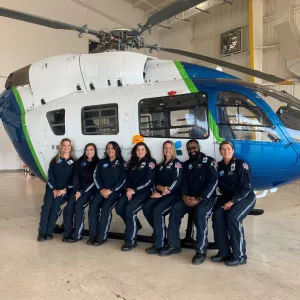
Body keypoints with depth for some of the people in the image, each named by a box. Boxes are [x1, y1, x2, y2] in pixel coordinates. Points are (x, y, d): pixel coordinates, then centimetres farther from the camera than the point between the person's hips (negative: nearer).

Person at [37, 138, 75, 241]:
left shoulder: (73, 162, 6)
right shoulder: (55, 160, 11)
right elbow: (50, 176, 3)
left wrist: (65, 190, -12)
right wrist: (54, 189, -10)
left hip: (65, 190, -2)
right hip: (52, 188, 2)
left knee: (56, 204, -25)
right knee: (47, 205, -21)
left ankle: (49, 231, -17)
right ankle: (42, 232, -17)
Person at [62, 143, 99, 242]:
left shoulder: (98, 163, 0)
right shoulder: (80, 162, 13)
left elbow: (93, 181, -7)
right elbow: (76, 177, 5)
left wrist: (82, 192, -14)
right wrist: (77, 190, -10)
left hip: (89, 189, -4)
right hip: (78, 189, 4)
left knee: (79, 205, -25)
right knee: (69, 204, -19)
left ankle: (77, 234, -17)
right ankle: (67, 232, -13)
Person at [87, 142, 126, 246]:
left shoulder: (121, 163, 5)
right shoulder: (102, 162, 16)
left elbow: (122, 180, -5)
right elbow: (96, 176, 7)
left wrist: (110, 190, -16)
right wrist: (101, 189, -9)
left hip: (115, 191, -3)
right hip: (102, 190, 4)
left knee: (105, 208, -27)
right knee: (93, 206, -22)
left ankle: (102, 237, -17)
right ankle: (93, 234, -13)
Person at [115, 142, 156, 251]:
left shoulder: (150, 162, 0)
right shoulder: (132, 163, 20)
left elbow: (149, 181, -10)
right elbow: (128, 178, 15)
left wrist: (134, 190, -14)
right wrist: (128, 189, -6)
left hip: (144, 192, -6)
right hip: (131, 191, 6)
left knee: (129, 209, -27)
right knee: (119, 207, -19)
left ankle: (131, 241, -16)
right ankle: (133, 226, 9)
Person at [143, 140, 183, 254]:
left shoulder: (177, 164, -1)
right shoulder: (160, 165, 19)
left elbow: (176, 182, -12)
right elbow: (156, 181, 11)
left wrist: (162, 194, -14)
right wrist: (161, 188, -13)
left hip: (172, 194, -6)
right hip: (161, 193, 6)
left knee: (157, 211, -28)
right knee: (146, 208, -19)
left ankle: (159, 244, -19)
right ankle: (161, 233, -1)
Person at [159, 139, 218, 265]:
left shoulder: (209, 161, -4)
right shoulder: (186, 164, 14)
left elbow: (213, 182, -14)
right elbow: (184, 182, 9)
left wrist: (199, 199, -22)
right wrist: (184, 195, -14)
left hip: (206, 197, -5)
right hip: (190, 197, 5)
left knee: (200, 212, -34)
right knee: (175, 208, -20)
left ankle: (201, 250, -22)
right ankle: (174, 245, -11)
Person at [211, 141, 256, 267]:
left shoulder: (240, 164, -12)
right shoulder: (219, 166, 5)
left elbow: (246, 188, -17)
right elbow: (221, 186, 7)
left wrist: (232, 202, -22)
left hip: (246, 197, -5)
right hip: (228, 197, 5)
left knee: (233, 216, -30)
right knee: (217, 215, -22)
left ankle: (239, 256, -17)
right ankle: (224, 252, -11)